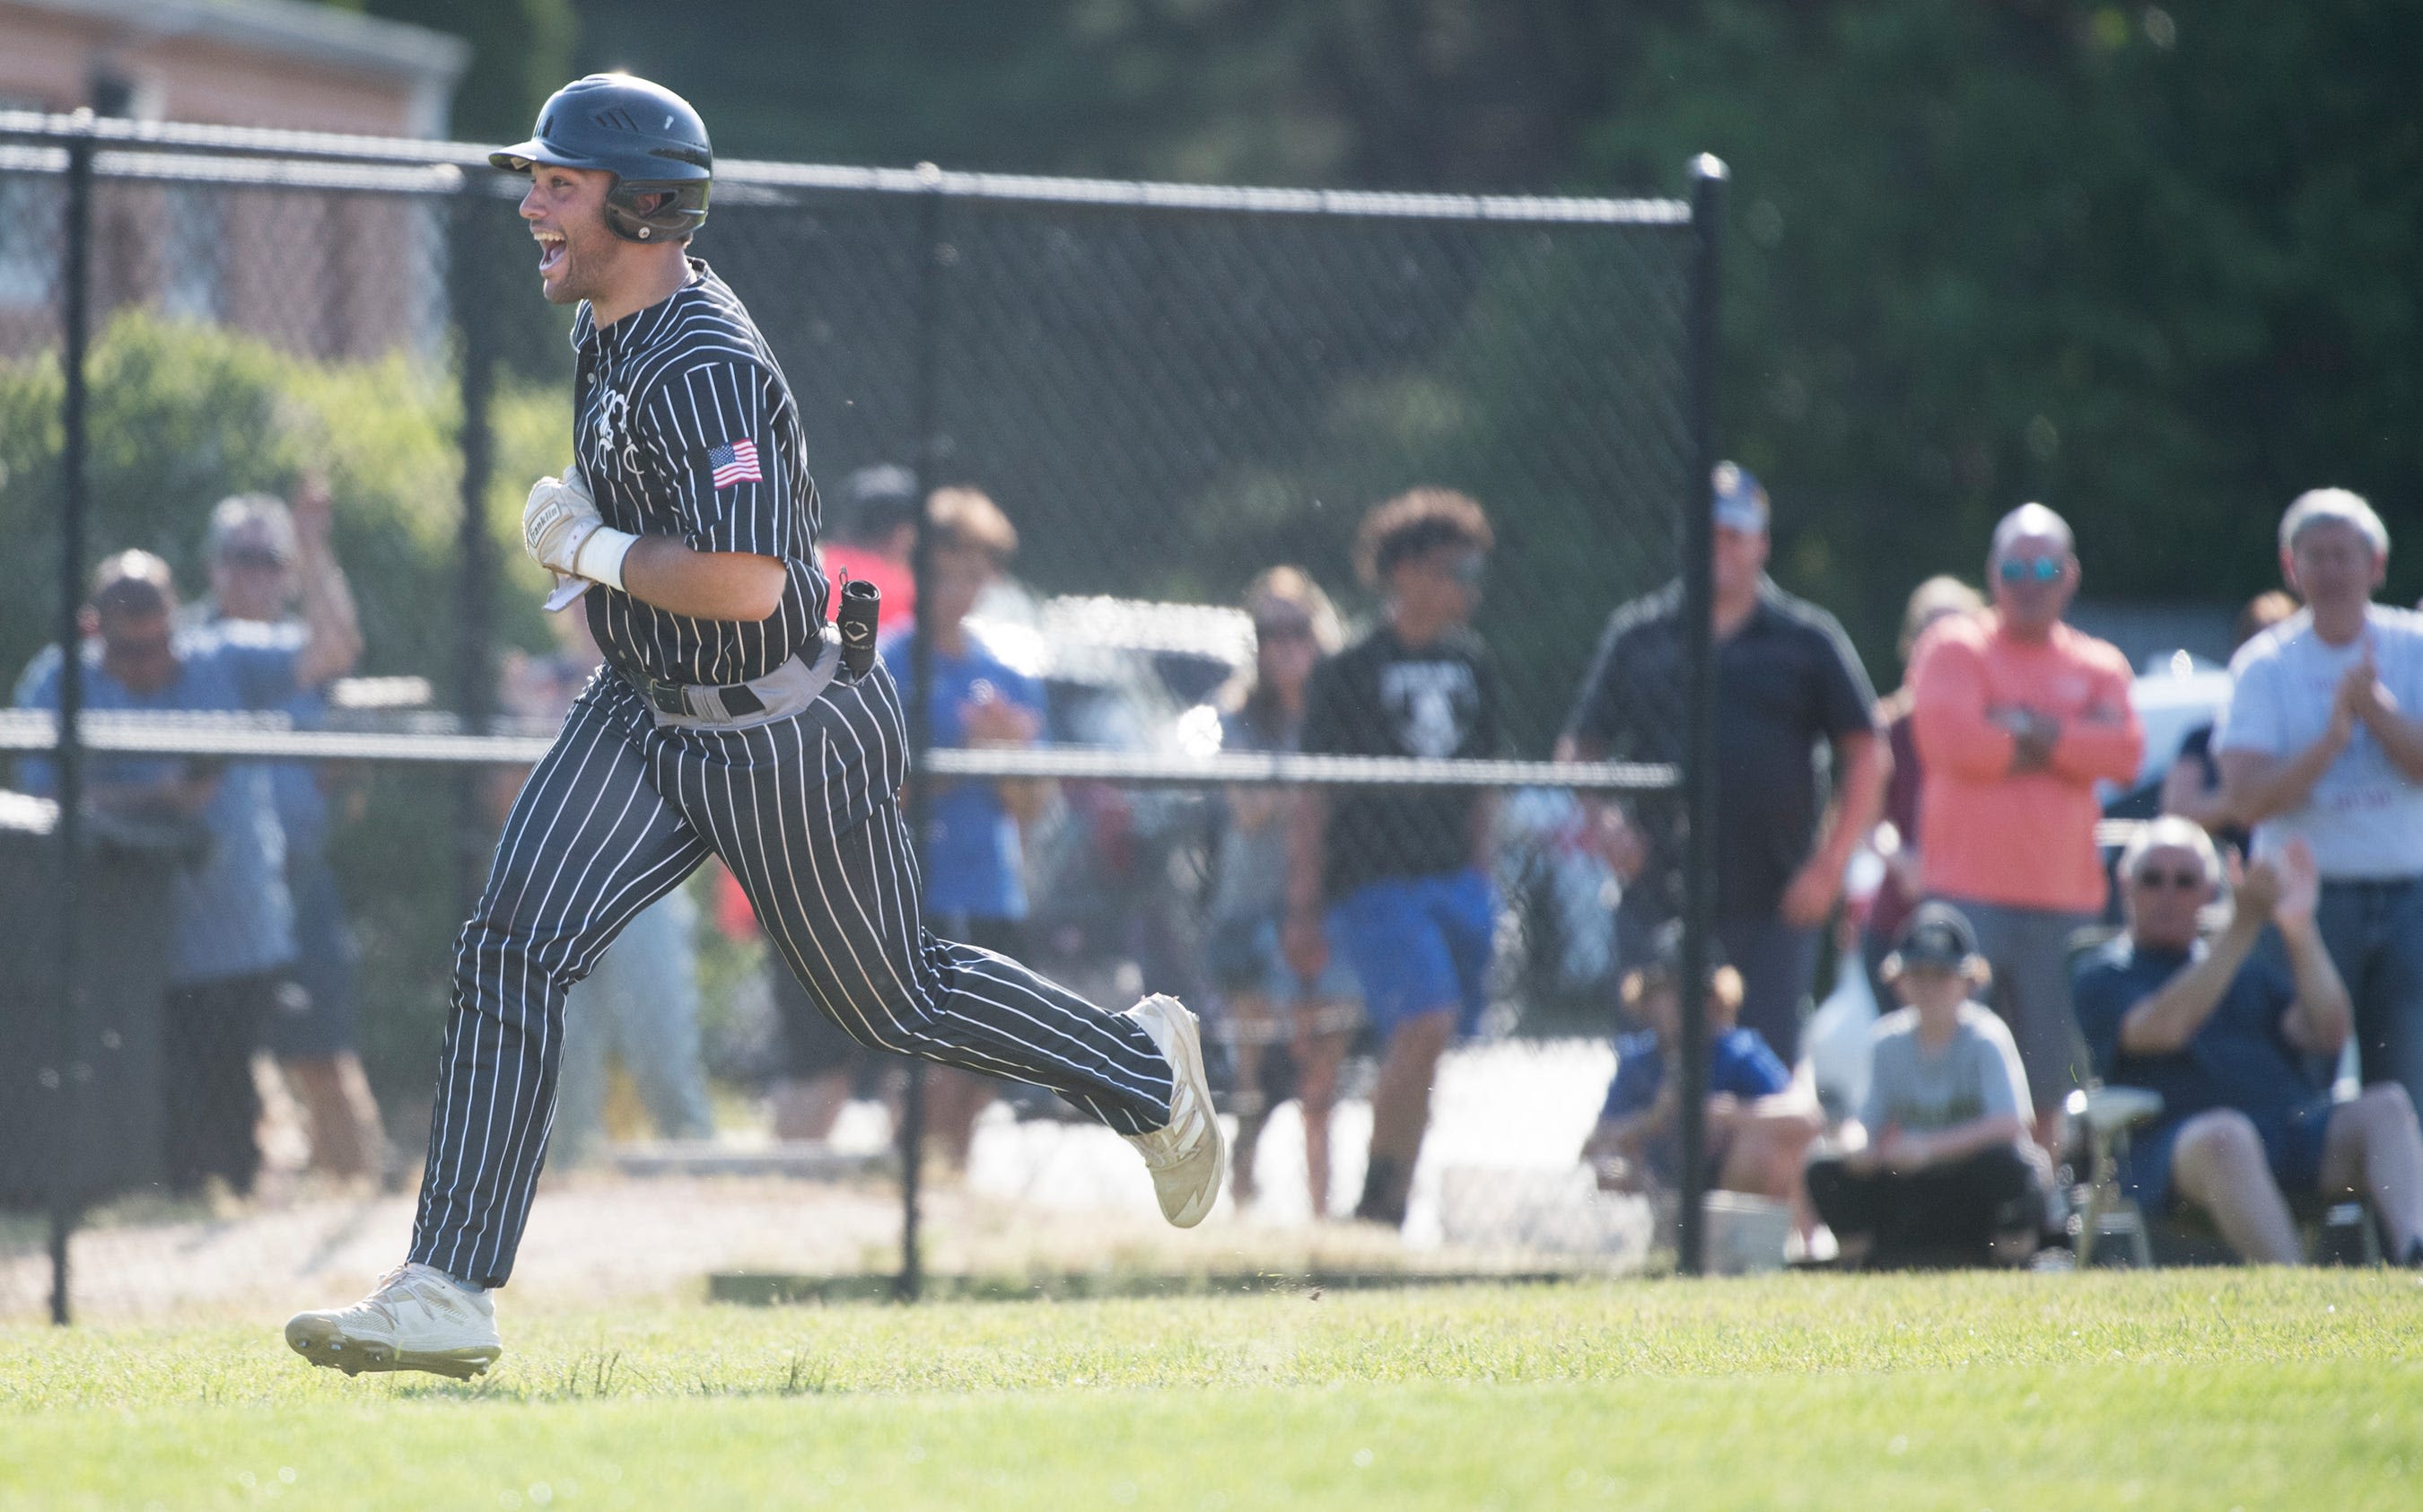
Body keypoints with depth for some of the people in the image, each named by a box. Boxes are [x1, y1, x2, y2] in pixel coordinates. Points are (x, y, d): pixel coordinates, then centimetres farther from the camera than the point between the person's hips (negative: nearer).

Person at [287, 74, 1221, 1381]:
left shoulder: (705, 366, -27)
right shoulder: (612, 325, 4)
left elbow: (745, 582, -36)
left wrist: (591, 549, -24)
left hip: (785, 744, -8)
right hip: (647, 713, 8)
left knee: (895, 1000, 8)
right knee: (512, 950, -9)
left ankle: (1144, 1070, 35)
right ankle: (447, 1297, -14)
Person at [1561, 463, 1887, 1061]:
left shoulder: (1808, 640, 6)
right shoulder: (1637, 636, 11)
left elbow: (1867, 756, 6)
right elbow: (1578, 748, 16)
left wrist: (1829, 865, -4)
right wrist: (1604, 822, -4)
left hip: (1773, 903, -1)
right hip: (1659, 905, 1)